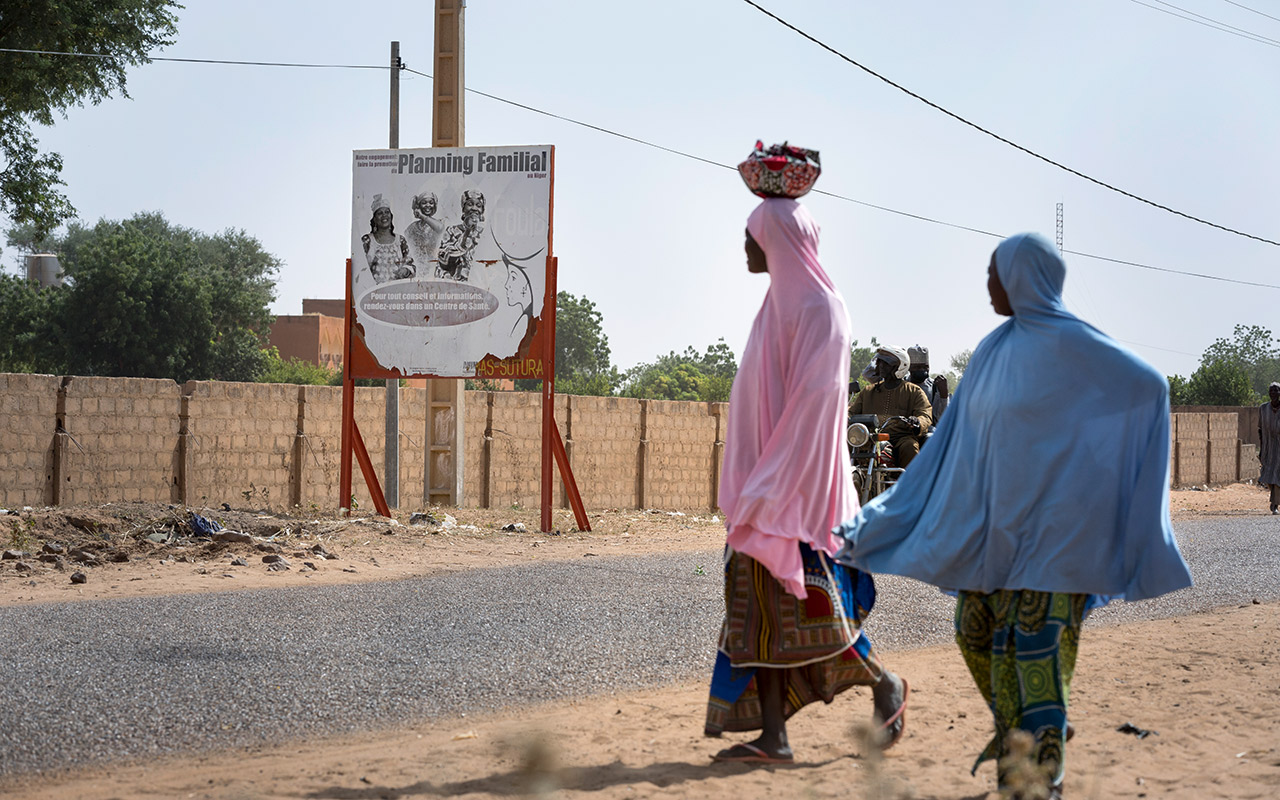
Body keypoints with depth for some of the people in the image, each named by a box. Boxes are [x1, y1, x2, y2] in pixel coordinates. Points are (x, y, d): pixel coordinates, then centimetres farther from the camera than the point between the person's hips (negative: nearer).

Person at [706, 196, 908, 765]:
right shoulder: (780, 303, 16)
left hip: (797, 484, -9)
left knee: (803, 604, -5)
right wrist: (752, 487, 17)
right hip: (766, 485, 9)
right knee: (760, 609, 5)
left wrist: (773, 482, -23)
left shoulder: (815, 307, -13)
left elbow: (814, 398, -19)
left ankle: (884, 685, 16)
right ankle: (773, 738, 5)